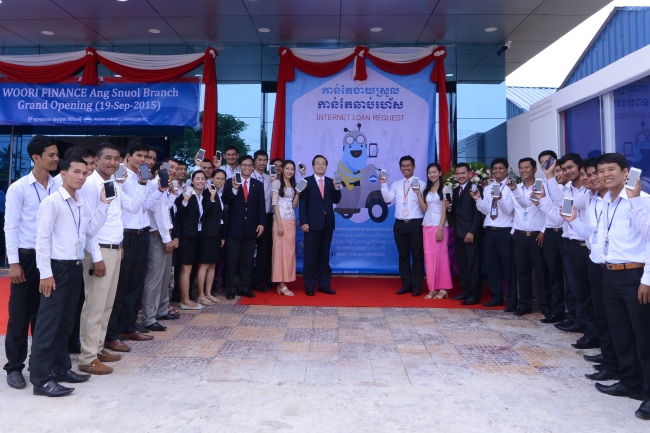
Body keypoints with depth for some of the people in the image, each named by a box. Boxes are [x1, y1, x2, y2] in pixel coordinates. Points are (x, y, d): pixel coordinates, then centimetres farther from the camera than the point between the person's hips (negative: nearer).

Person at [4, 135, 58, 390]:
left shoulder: (58, 187, 2)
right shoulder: (18, 188, -7)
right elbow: (10, 227, -6)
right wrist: (14, 262, -10)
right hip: (26, 256, -3)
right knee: (20, 314, 5)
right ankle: (14, 367, 18)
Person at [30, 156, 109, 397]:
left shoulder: (81, 205, 14)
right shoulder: (52, 201, -10)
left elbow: (91, 230, 9)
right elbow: (42, 238, -14)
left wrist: (103, 204, 4)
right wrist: (46, 273, -17)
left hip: (75, 268, 8)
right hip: (57, 268, -8)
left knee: (66, 323, 15)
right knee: (48, 324, -2)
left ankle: (61, 368, 27)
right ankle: (41, 379, 5)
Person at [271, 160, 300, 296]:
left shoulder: (294, 185, 15)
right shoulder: (277, 183, -2)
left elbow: (294, 206, 12)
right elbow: (275, 204, -8)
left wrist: (297, 193, -2)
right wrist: (279, 223, -15)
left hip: (291, 221, 6)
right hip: (280, 220, -6)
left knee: (289, 251, 5)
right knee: (280, 249, -4)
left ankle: (283, 282, 12)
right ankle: (281, 284, -1)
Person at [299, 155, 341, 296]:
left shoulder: (331, 182, 11)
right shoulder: (306, 181, -1)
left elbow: (336, 201, 4)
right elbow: (302, 203, -5)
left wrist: (337, 188, -13)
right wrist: (303, 222, -13)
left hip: (328, 224, 4)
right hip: (312, 224, -4)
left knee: (324, 256, 11)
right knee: (311, 256, 1)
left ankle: (324, 285, 18)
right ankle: (309, 286, 8)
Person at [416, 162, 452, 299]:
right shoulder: (427, 189, 15)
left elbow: (445, 210, -8)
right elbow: (424, 208, 8)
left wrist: (440, 229, -15)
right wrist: (418, 193, 0)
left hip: (439, 225, -6)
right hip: (427, 225, 6)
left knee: (440, 256, -4)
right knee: (429, 257, 4)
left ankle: (443, 288, 3)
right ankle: (432, 288, 9)